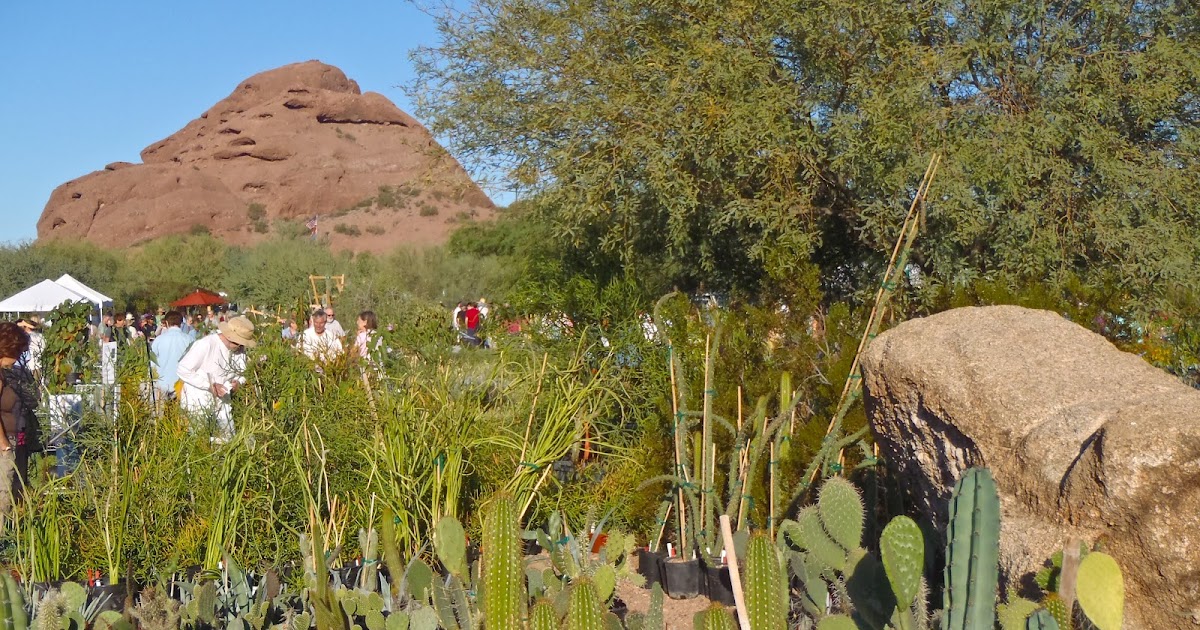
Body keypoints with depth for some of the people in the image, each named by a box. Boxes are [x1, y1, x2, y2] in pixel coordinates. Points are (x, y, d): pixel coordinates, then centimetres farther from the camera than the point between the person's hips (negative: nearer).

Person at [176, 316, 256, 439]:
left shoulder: (239, 349, -1)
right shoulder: (205, 345, -21)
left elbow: (242, 372, 11)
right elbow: (182, 370, -20)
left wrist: (238, 381, -14)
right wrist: (209, 385, -24)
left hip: (221, 401, 6)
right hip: (198, 402, -6)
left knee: (229, 438, 9)